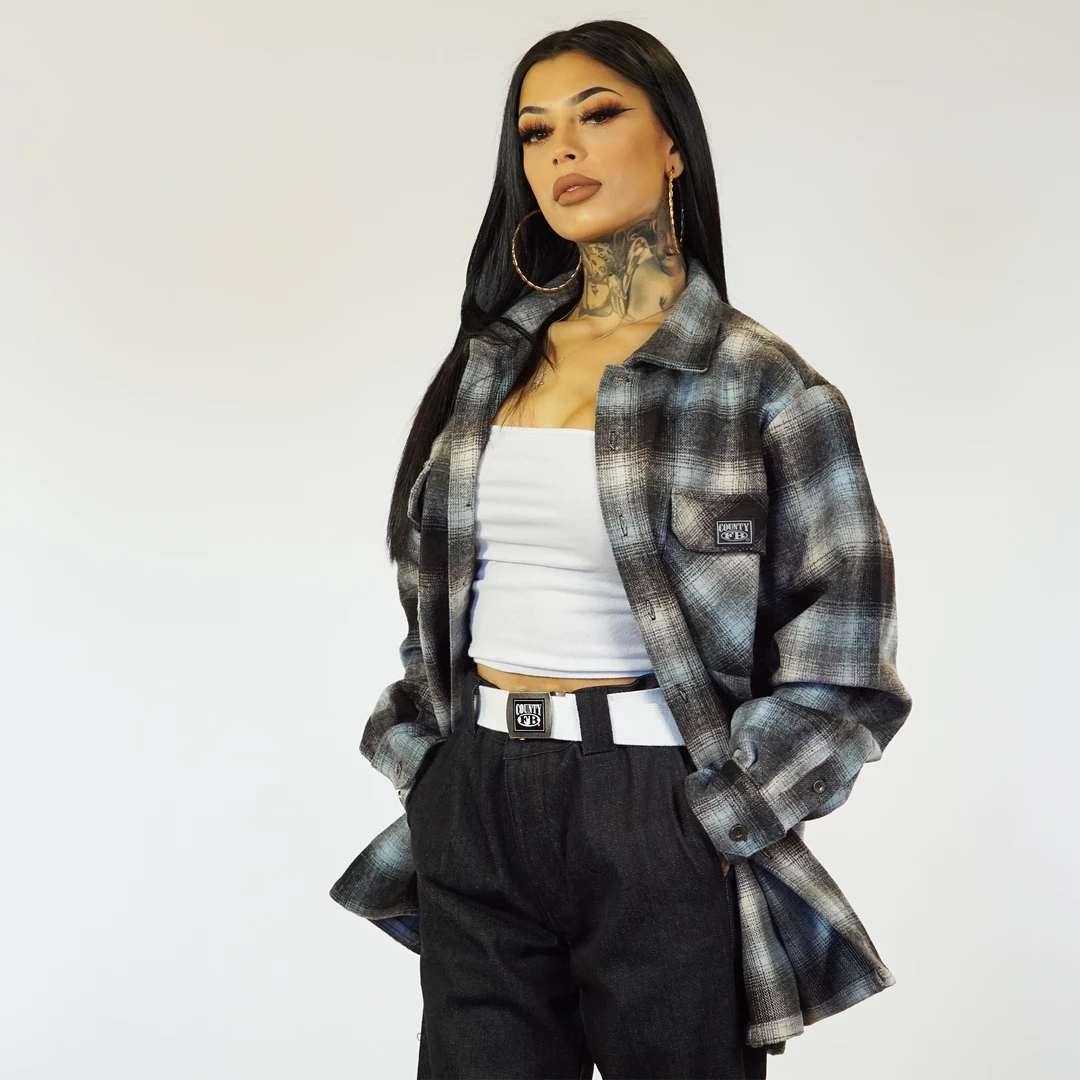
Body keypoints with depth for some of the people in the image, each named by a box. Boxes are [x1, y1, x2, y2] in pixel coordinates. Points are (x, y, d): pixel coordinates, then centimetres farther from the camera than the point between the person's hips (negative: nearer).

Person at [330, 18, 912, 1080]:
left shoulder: (765, 385, -5)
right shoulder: (487, 361, 9)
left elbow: (839, 664, -6)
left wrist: (710, 821, -9)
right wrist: (423, 765, 7)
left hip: (658, 824, -4)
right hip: (471, 820, 4)